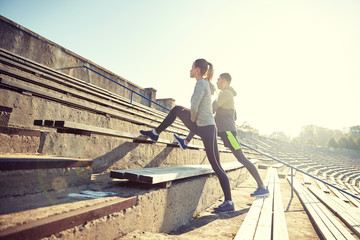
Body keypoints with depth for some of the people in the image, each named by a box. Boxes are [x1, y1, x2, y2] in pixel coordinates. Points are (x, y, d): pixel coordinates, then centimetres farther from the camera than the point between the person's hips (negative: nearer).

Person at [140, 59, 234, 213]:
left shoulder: (201, 83, -14)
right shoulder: (205, 84, 14)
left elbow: (194, 107, -23)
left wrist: (193, 119, -5)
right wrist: (191, 113, 13)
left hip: (207, 129, -10)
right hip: (201, 127, 10)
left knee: (216, 167, -4)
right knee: (177, 109, 16)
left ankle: (229, 203, 7)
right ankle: (155, 134, 27)